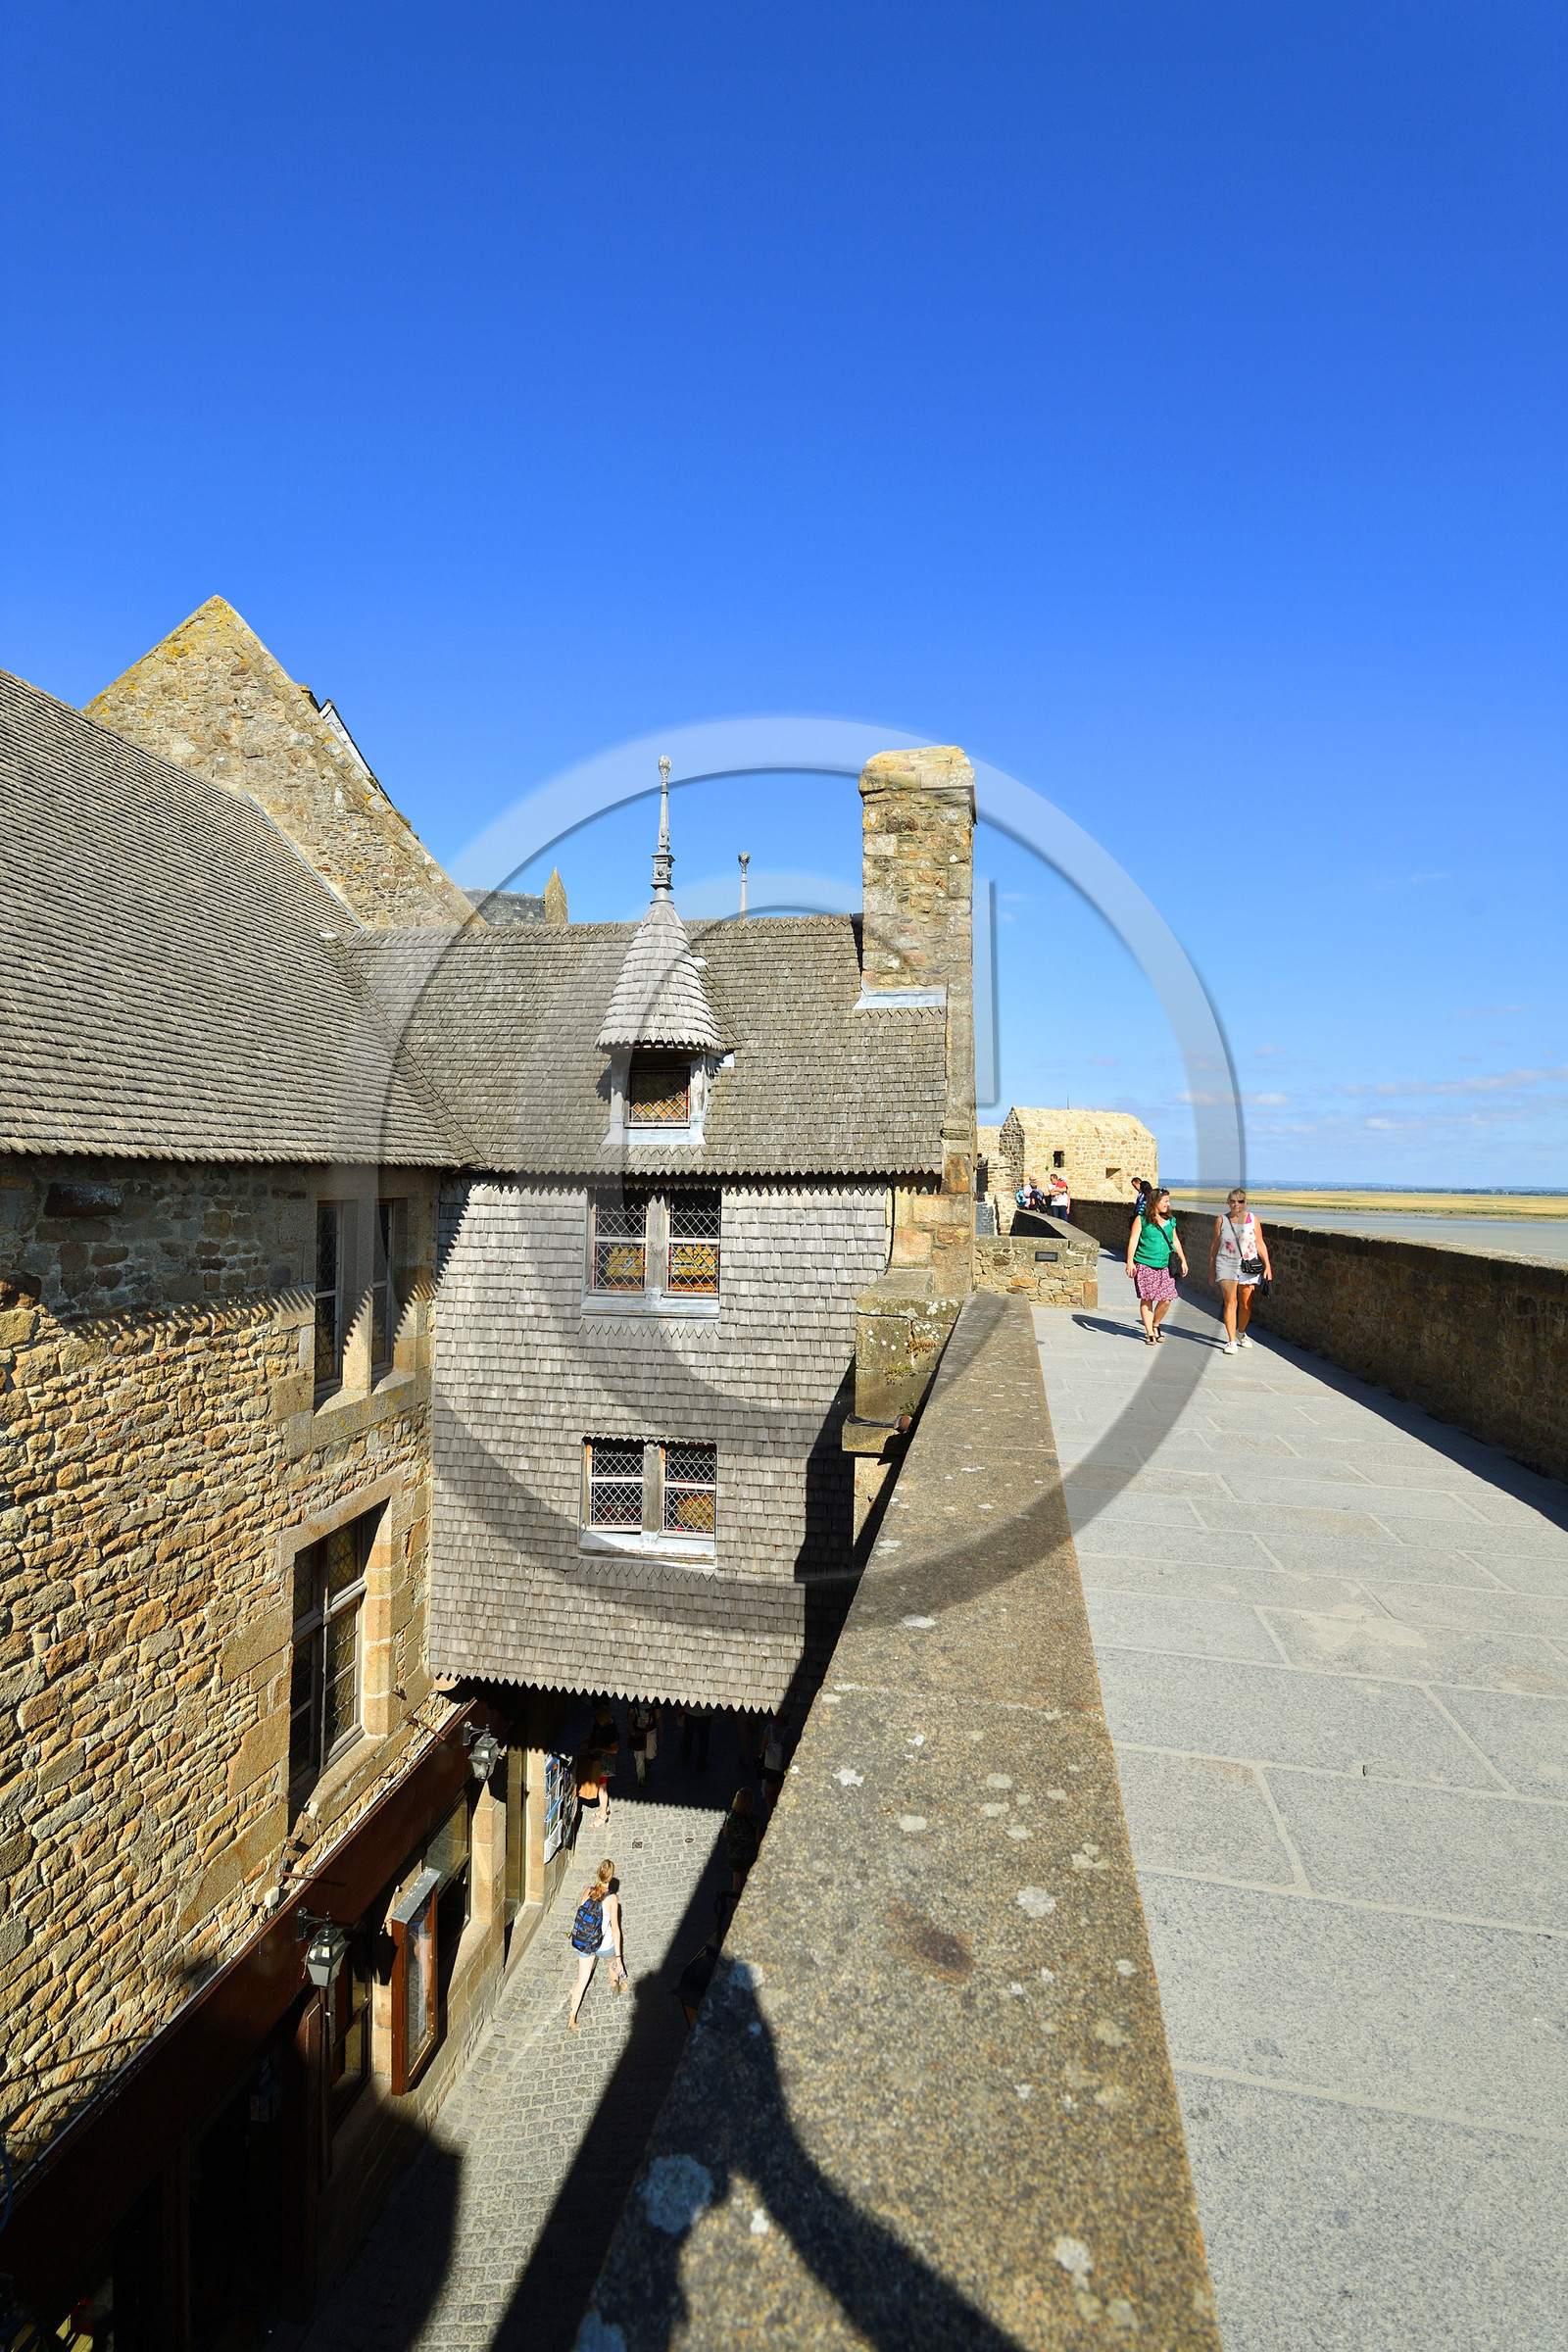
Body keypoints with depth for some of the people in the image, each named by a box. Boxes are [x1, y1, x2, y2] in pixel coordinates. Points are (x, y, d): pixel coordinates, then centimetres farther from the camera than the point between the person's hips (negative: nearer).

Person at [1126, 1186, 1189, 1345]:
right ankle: (1149, 1333, 12)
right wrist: (1130, 1262, -12)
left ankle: (1155, 1325, 24)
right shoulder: (1141, 1219, -3)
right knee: (1146, 1299, 0)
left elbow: (1175, 1241, 21)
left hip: (1165, 1266, 4)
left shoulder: (1170, 1221, 12)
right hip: (1145, 1265, -4)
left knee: (1166, 1299, -2)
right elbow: (1133, 1240, -5)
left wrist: (1183, 1260, 20)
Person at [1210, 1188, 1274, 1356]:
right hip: (1226, 1264, -1)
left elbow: (1260, 1243, 5)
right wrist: (1211, 1268, 11)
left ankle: (1241, 1332, 32)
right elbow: (1215, 1245, 9)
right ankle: (1231, 1340, -6)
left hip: (1249, 1267, 1)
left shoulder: (1252, 1219, 4)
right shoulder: (1221, 1220, 4)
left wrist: (1267, 1266, -2)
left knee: (1246, 1305, 6)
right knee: (1230, 1302, -9)